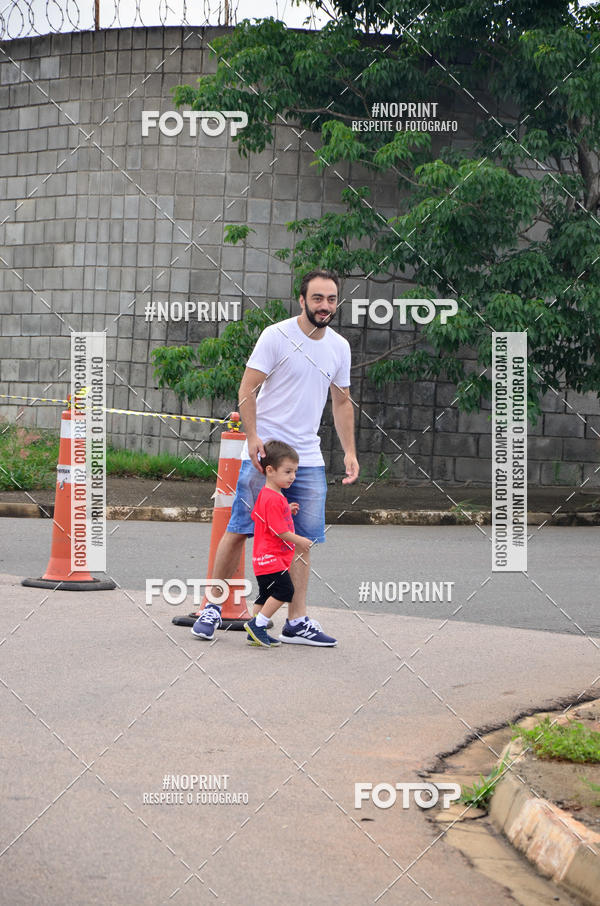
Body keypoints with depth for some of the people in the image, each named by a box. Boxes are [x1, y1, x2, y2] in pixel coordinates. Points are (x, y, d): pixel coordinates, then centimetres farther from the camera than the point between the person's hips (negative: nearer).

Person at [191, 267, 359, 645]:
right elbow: (247, 390, -8)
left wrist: (349, 451, 12)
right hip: (263, 453, -5)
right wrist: (253, 436, -19)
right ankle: (213, 607, 10)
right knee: (240, 530, -3)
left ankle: (297, 622, 4)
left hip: (309, 458, 5)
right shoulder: (277, 335, -8)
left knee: (303, 540, 1)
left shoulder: (339, 347, 9)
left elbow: (342, 402, 19)